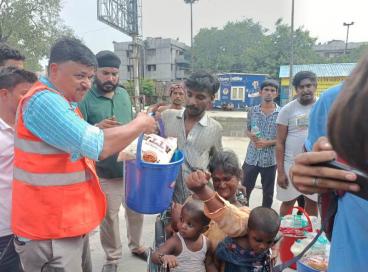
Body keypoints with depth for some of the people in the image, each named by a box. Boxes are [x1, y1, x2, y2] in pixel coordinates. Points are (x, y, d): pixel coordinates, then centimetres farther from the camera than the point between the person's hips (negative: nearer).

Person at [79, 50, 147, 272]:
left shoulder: (124, 94, 5)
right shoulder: (85, 98, -11)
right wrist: (97, 128, -34)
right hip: (104, 172, -4)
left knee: (136, 210, 18)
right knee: (109, 216, 11)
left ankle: (136, 245, 43)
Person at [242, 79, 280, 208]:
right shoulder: (253, 110, 1)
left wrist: (268, 142, -16)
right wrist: (251, 136, -11)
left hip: (270, 159, -1)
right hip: (251, 157, 1)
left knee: (268, 192, 14)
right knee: (245, 188, 11)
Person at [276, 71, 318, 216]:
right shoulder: (287, 110, -5)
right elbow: (280, 142, -4)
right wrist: (280, 171, -8)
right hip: (291, 164, -2)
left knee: (312, 203, 15)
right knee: (288, 203, 11)